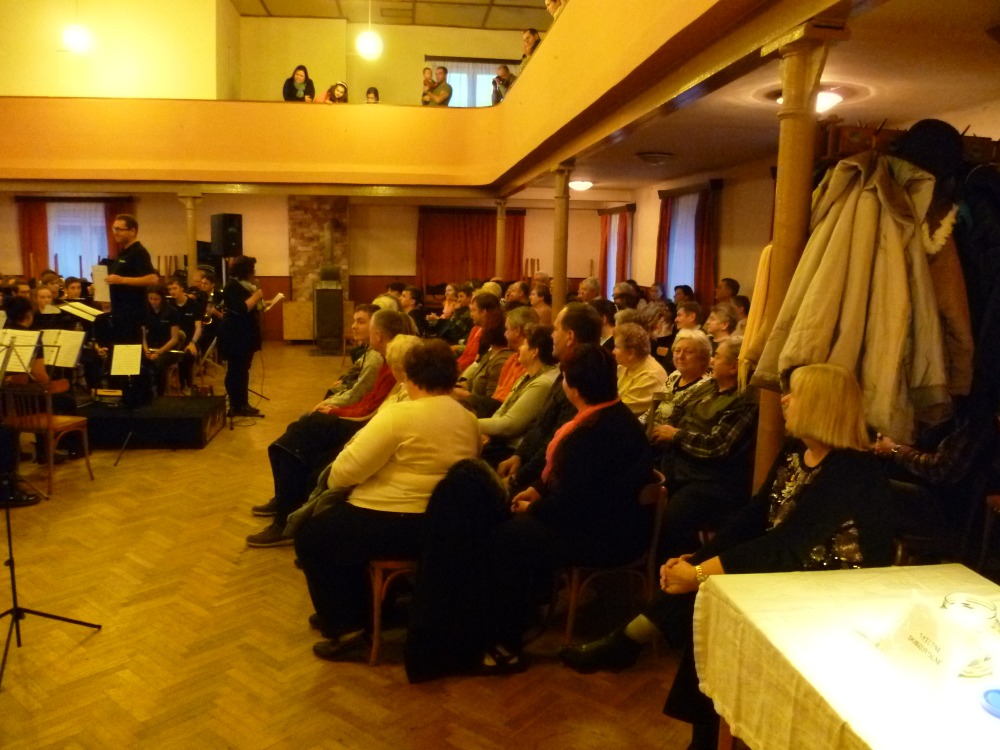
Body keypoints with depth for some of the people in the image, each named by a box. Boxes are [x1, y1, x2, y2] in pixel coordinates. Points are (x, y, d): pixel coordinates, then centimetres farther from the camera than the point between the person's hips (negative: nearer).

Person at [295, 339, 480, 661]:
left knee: (311, 537, 14)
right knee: (338, 523, 29)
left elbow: (347, 470, -18)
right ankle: (356, 611, 34)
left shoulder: (401, 414, -18)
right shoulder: (468, 420, 5)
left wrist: (332, 480, 4)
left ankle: (346, 629, 14)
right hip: (442, 524, 9)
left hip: (397, 525, -8)